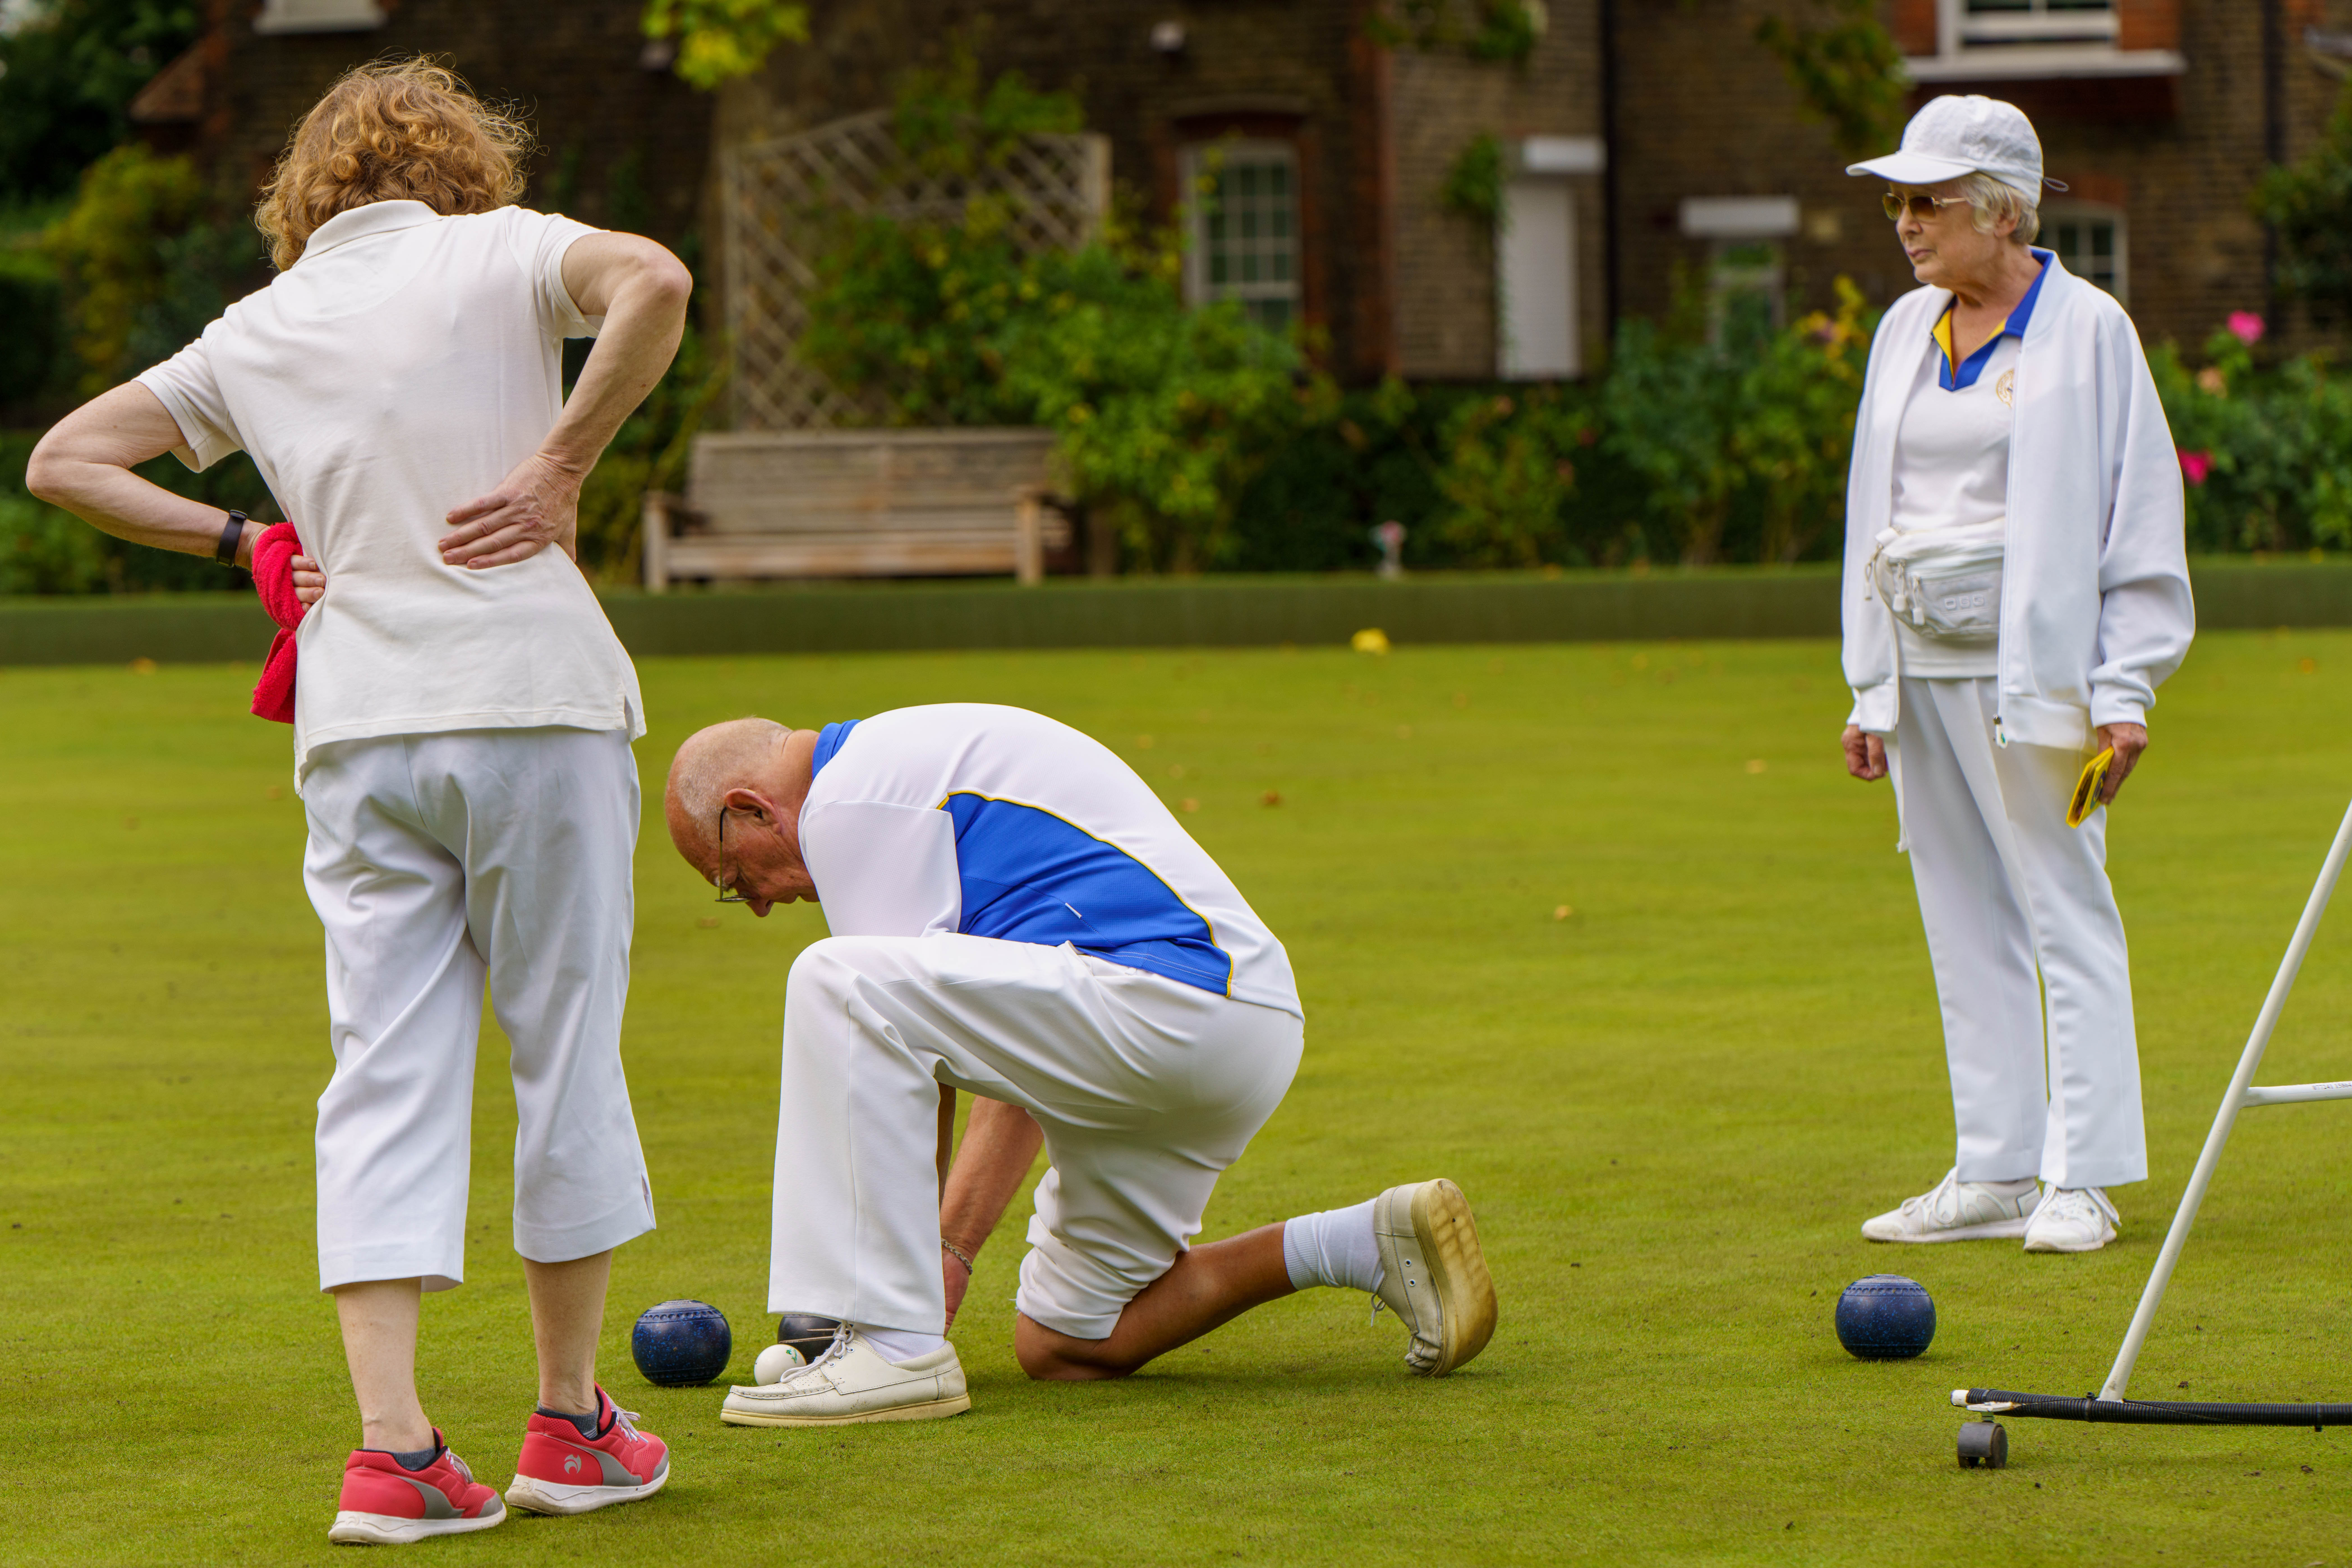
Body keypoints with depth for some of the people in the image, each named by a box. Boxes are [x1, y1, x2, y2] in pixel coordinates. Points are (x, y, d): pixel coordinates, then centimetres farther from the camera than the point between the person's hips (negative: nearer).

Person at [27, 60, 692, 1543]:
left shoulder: (261, 326, 15)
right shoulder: (496, 251, 4)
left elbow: (67, 459, 20)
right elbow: (653, 281, -17)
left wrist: (242, 540, 15)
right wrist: (562, 463, -9)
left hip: (358, 727, 3)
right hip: (533, 696, -3)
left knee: (389, 1076, 2)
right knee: (566, 1054, 8)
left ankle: (392, 1445, -8)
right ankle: (571, 1423, 14)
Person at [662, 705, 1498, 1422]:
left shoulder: (850, 798, -2)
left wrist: (886, 1278, 3)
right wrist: (950, 1249, 22)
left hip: (1169, 998, -10)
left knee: (833, 984, -18)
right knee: (1061, 1343, 18)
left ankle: (895, 1349, -20)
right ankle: (1371, 1246, 17)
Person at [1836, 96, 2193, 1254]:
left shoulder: (2086, 331, -5)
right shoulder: (1907, 332, 13)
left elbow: (2139, 519, -5)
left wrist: (2125, 691, -10)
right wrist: (1869, 688, 14)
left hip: (2032, 668, -6)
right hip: (1922, 670, 6)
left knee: (2064, 909, -6)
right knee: (1964, 925, 7)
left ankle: (2081, 1181, -3)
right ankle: (1993, 1174, 11)